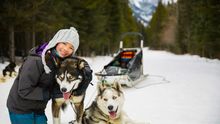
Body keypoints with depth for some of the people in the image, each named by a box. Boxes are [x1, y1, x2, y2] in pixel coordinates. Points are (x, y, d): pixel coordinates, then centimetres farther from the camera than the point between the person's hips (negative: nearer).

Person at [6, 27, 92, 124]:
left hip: (39, 110, 6)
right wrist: (50, 93, -18)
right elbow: (24, 91, -24)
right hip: (20, 109, -6)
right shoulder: (35, 61, -23)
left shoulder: (62, 62, -4)